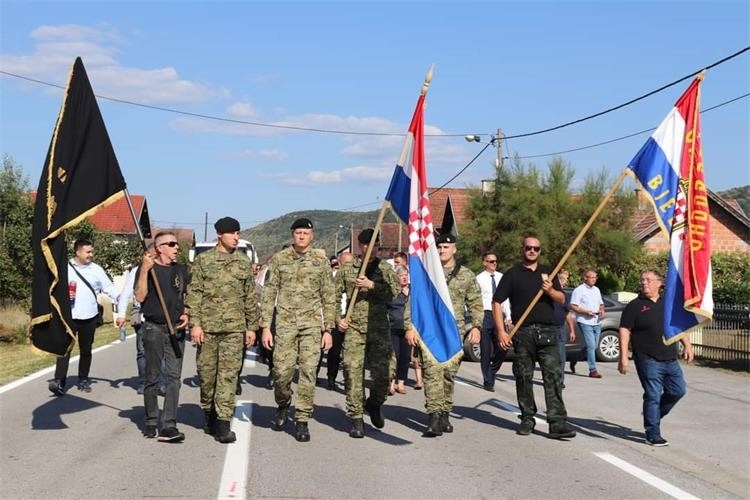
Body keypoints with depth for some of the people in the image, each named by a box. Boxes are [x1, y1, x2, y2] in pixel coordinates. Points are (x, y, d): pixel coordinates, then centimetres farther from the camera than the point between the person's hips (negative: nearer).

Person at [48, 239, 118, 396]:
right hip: (69, 316, -3)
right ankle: (59, 382, -14)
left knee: (86, 350, 12)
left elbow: (109, 288, 4)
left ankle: (83, 380, 24)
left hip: (89, 317, 3)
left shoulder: (96, 269, 6)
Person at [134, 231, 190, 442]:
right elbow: (140, 297, -12)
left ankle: (168, 426, -8)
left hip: (176, 329, 4)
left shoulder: (181, 270, 13)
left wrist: (186, 314, 4)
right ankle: (151, 422, 19)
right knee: (152, 378, 6)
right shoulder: (147, 268, -2)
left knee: (174, 377, -5)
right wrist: (144, 270, -20)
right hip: (154, 328, -3)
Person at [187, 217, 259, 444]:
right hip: (207, 326, -1)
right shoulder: (203, 260, 3)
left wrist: (252, 326, 10)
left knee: (229, 374, -5)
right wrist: (195, 323, -7)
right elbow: (194, 293, 1)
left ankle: (223, 423, -5)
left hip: (234, 327, 1)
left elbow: (250, 297, 13)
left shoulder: (244, 262, 10)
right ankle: (209, 414, 26)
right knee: (206, 372, 7)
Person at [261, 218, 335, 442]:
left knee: (308, 372, -3)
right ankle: (282, 406, 26)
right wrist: (265, 326, -2)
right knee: (282, 371, -3)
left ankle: (302, 420, 6)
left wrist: (328, 329, 3)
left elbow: (328, 297, 8)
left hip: (312, 324, 0)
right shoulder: (279, 259, 4)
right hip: (285, 323, 0)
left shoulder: (321, 261, 6)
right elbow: (269, 294, 4)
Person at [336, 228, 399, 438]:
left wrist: (371, 286, -16)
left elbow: (395, 293, -8)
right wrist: (338, 318, -1)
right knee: (353, 373, -5)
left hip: (379, 329, 0)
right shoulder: (347, 270, 10)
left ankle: (374, 404, 28)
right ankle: (356, 419, 5)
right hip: (354, 329, 0)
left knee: (382, 373, -2)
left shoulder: (386, 269, 7)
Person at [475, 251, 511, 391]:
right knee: (486, 351, 2)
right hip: (485, 315, -4)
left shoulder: (501, 277, 11)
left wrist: (508, 316, 9)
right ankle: (488, 381, 10)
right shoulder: (479, 279, -4)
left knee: (502, 348, 0)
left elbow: (505, 298, 14)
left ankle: (492, 371, 26)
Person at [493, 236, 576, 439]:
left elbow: (562, 299, 12)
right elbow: (497, 302, 2)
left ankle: (557, 423, -9)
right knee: (524, 377, 4)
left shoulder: (547, 272, 16)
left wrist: (550, 291, -10)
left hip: (547, 332, 1)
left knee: (553, 376, -6)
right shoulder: (512, 274, 7)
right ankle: (527, 419, 17)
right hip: (523, 333, -1)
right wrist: (501, 331, -7)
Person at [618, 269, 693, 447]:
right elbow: (624, 331, -8)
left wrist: (687, 345, 9)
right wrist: (623, 357, -15)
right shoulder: (635, 306, -3)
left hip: (671, 359, 6)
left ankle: (653, 415, 30)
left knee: (678, 390, 8)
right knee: (653, 396, -3)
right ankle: (653, 435, 8)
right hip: (648, 360, -5)